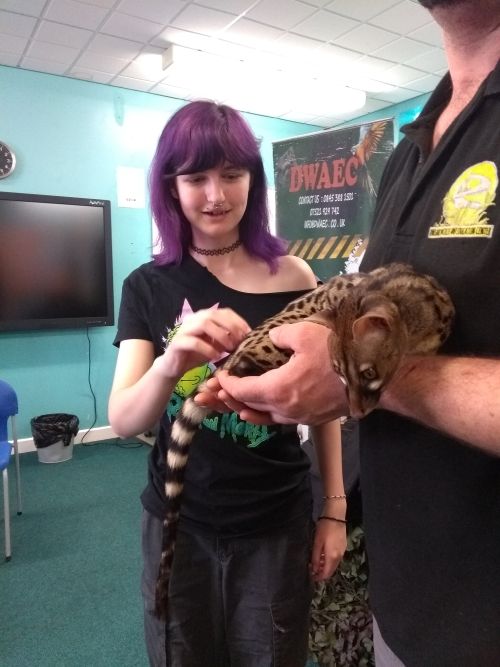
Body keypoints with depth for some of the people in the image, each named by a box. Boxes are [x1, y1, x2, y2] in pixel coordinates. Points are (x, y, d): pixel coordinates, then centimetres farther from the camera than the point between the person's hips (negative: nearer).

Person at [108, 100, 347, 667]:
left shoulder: (293, 278, -9)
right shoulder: (147, 287, -7)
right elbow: (122, 422, -14)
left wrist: (335, 508, 1)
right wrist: (171, 363, -35)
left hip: (277, 524, 0)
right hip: (177, 522, 1)